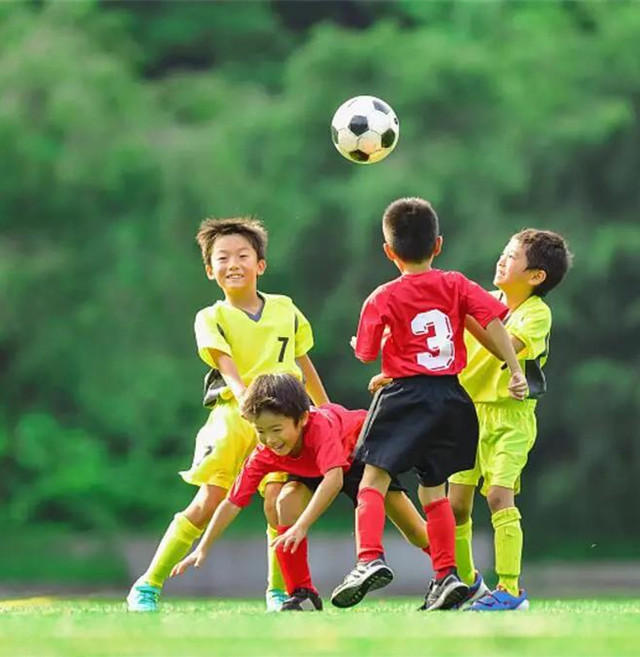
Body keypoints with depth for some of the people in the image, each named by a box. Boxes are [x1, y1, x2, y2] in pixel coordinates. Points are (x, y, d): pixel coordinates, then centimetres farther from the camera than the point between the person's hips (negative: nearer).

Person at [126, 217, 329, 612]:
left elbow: (303, 362, 24)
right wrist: (244, 395, -35)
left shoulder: (286, 311, 11)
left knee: (277, 502, -14)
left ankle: (279, 592, 2)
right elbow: (225, 362, -16)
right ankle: (148, 586, 3)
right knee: (208, 504, -7)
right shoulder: (212, 319, 1)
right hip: (232, 415, -2)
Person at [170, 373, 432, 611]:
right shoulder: (264, 455, -30)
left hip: (361, 451, -4)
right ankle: (302, 594, -18)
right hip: (310, 469, 4)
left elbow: (334, 479, -58)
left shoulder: (320, 426, -45)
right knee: (287, 500, -25)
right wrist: (202, 549, -29)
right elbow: (232, 503, -24)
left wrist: (301, 526, -65)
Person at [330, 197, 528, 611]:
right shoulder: (456, 286, 5)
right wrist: (516, 371, -3)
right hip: (451, 397, 4)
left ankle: (370, 558, -23)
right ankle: (447, 574, 7)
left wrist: (371, 340, 26)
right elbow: (494, 320, -4)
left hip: (407, 395, -4)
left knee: (374, 478, -3)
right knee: (433, 489, 14)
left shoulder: (383, 300, -2)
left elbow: (366, 355, 3)